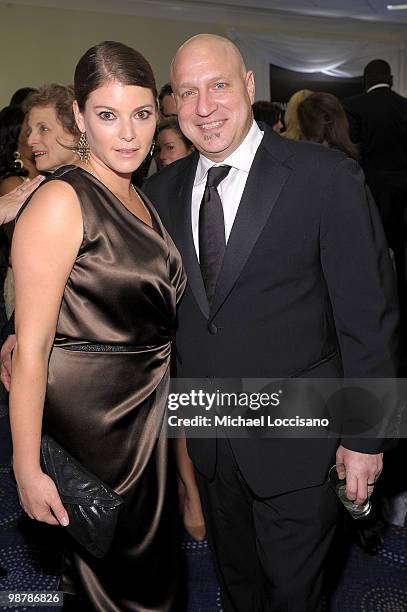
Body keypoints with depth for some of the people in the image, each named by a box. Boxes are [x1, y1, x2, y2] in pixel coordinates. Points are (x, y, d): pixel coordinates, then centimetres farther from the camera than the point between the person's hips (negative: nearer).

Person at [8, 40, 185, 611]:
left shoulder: (141, 199, 8)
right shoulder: (61, 201, -17)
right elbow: (31, 348, -20)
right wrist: (28, 471, -20)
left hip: (147, 413, 8)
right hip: (88, 418, -7)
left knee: (153, 563, 23)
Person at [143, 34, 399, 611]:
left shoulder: (328, 177, -14)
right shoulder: (162, 190, 1)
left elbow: (368, 316, -12)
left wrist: (365, 437, -10)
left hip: (295, 439, -4)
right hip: (207, 439, 5)